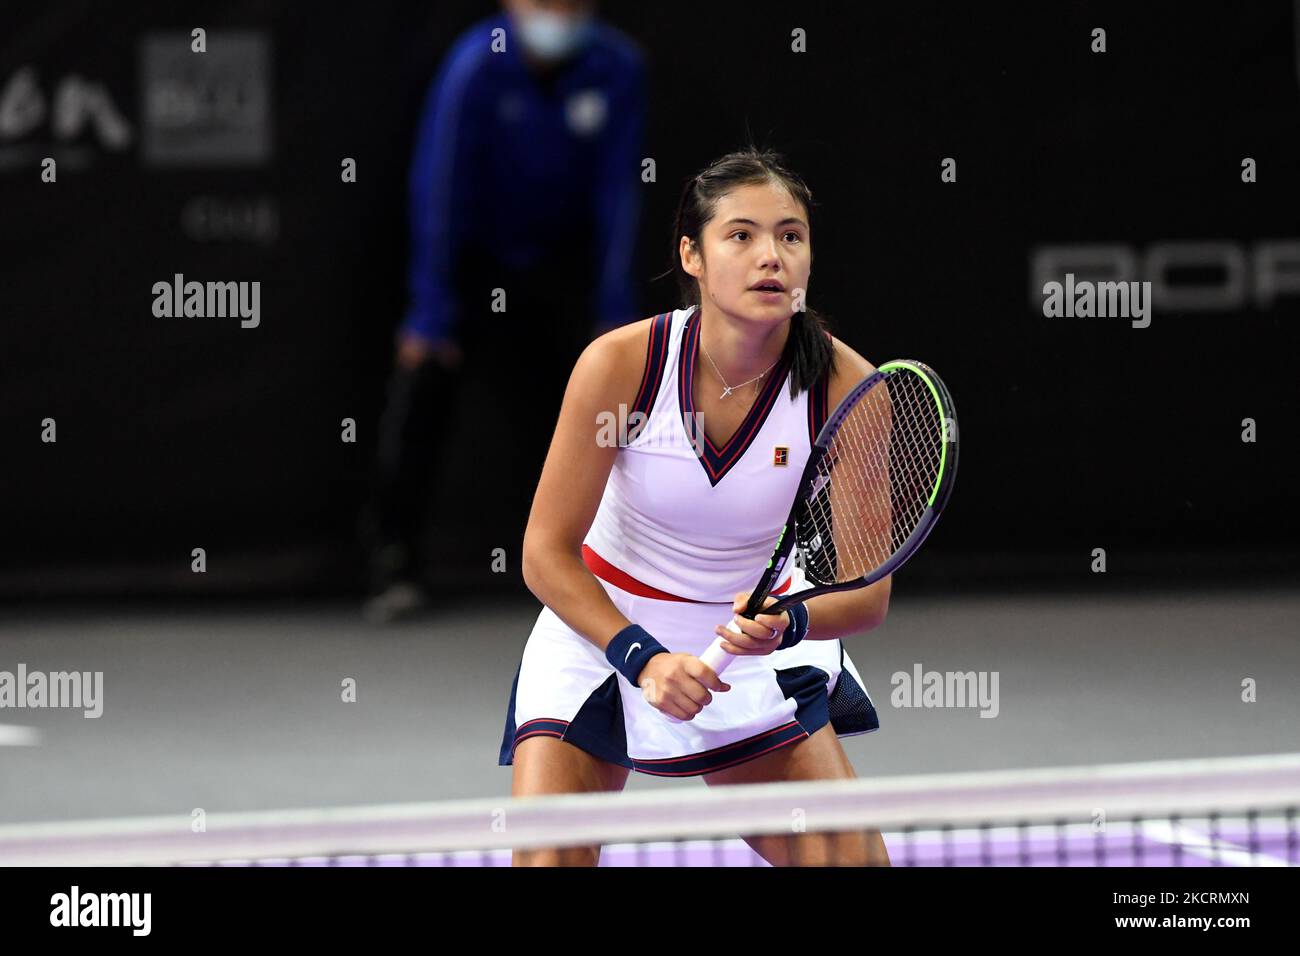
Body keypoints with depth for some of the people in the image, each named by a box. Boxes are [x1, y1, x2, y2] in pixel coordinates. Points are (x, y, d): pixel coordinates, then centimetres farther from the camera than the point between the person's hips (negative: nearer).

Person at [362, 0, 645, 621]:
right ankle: (395, 562, -8)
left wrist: (615, 311, -14)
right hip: (472, 257, -2)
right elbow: (438, 192, -23)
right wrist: (430, 318, -25)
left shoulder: (617, 68, -17)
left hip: (560, 260, 2)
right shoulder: (476, 67, -25)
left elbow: (618, 194, -12)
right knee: (421, 385, -14)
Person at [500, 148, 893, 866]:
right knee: (548, 858, -18)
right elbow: (546, 553, -16)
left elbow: (867, 590, -16)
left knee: (852, 855, -12)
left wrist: (786, 623, -37)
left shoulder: (846, 386, -19)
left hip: (758, 645, 2)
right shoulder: (620, 363, -23)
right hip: (598, 630, -1)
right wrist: (642, 657, -28)